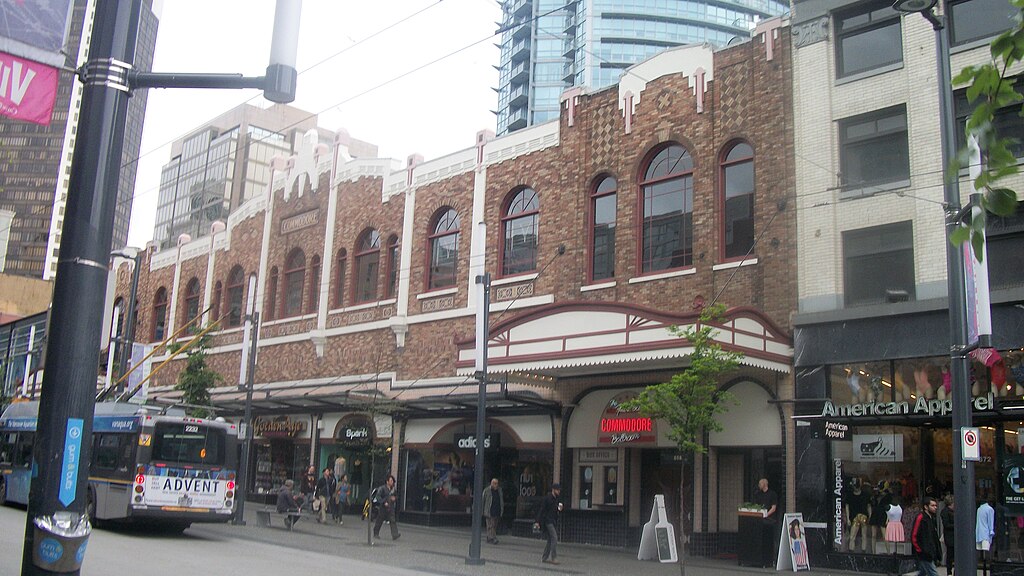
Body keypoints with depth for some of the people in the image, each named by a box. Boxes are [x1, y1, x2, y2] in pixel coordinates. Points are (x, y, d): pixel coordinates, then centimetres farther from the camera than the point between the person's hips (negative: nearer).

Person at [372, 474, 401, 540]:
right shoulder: (382, 488, -7)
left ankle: (395, 535, -16)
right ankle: (376, 534, 26)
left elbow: (396, 496, 23)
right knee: (379, 521, 9)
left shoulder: (393, 489, 10)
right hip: (383, 507, -4)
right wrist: (384, 502, -23)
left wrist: (395, 498, -1)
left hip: (390, 508, 4)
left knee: (393, 521, -9)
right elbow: (378, 496, -15)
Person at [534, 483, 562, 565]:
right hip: (547, 521, -9)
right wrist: (537, 522, -17)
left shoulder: (556, 499, 14)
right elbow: (541, 510, -14)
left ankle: (544, 558, 16)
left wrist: (559, 509, 1)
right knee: (554, 537, -16)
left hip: (552, 521, 9)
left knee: (550, 540, 9)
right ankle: (554, 558, -16)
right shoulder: (547, 498, -11)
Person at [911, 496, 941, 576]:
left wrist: (938, 551, 15)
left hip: (930, 554, 9)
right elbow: (913, 536, -17)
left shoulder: (932, 518, 15)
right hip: (924, 555, -9)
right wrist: (920, 551, -16)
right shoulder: (920, 518, -14)